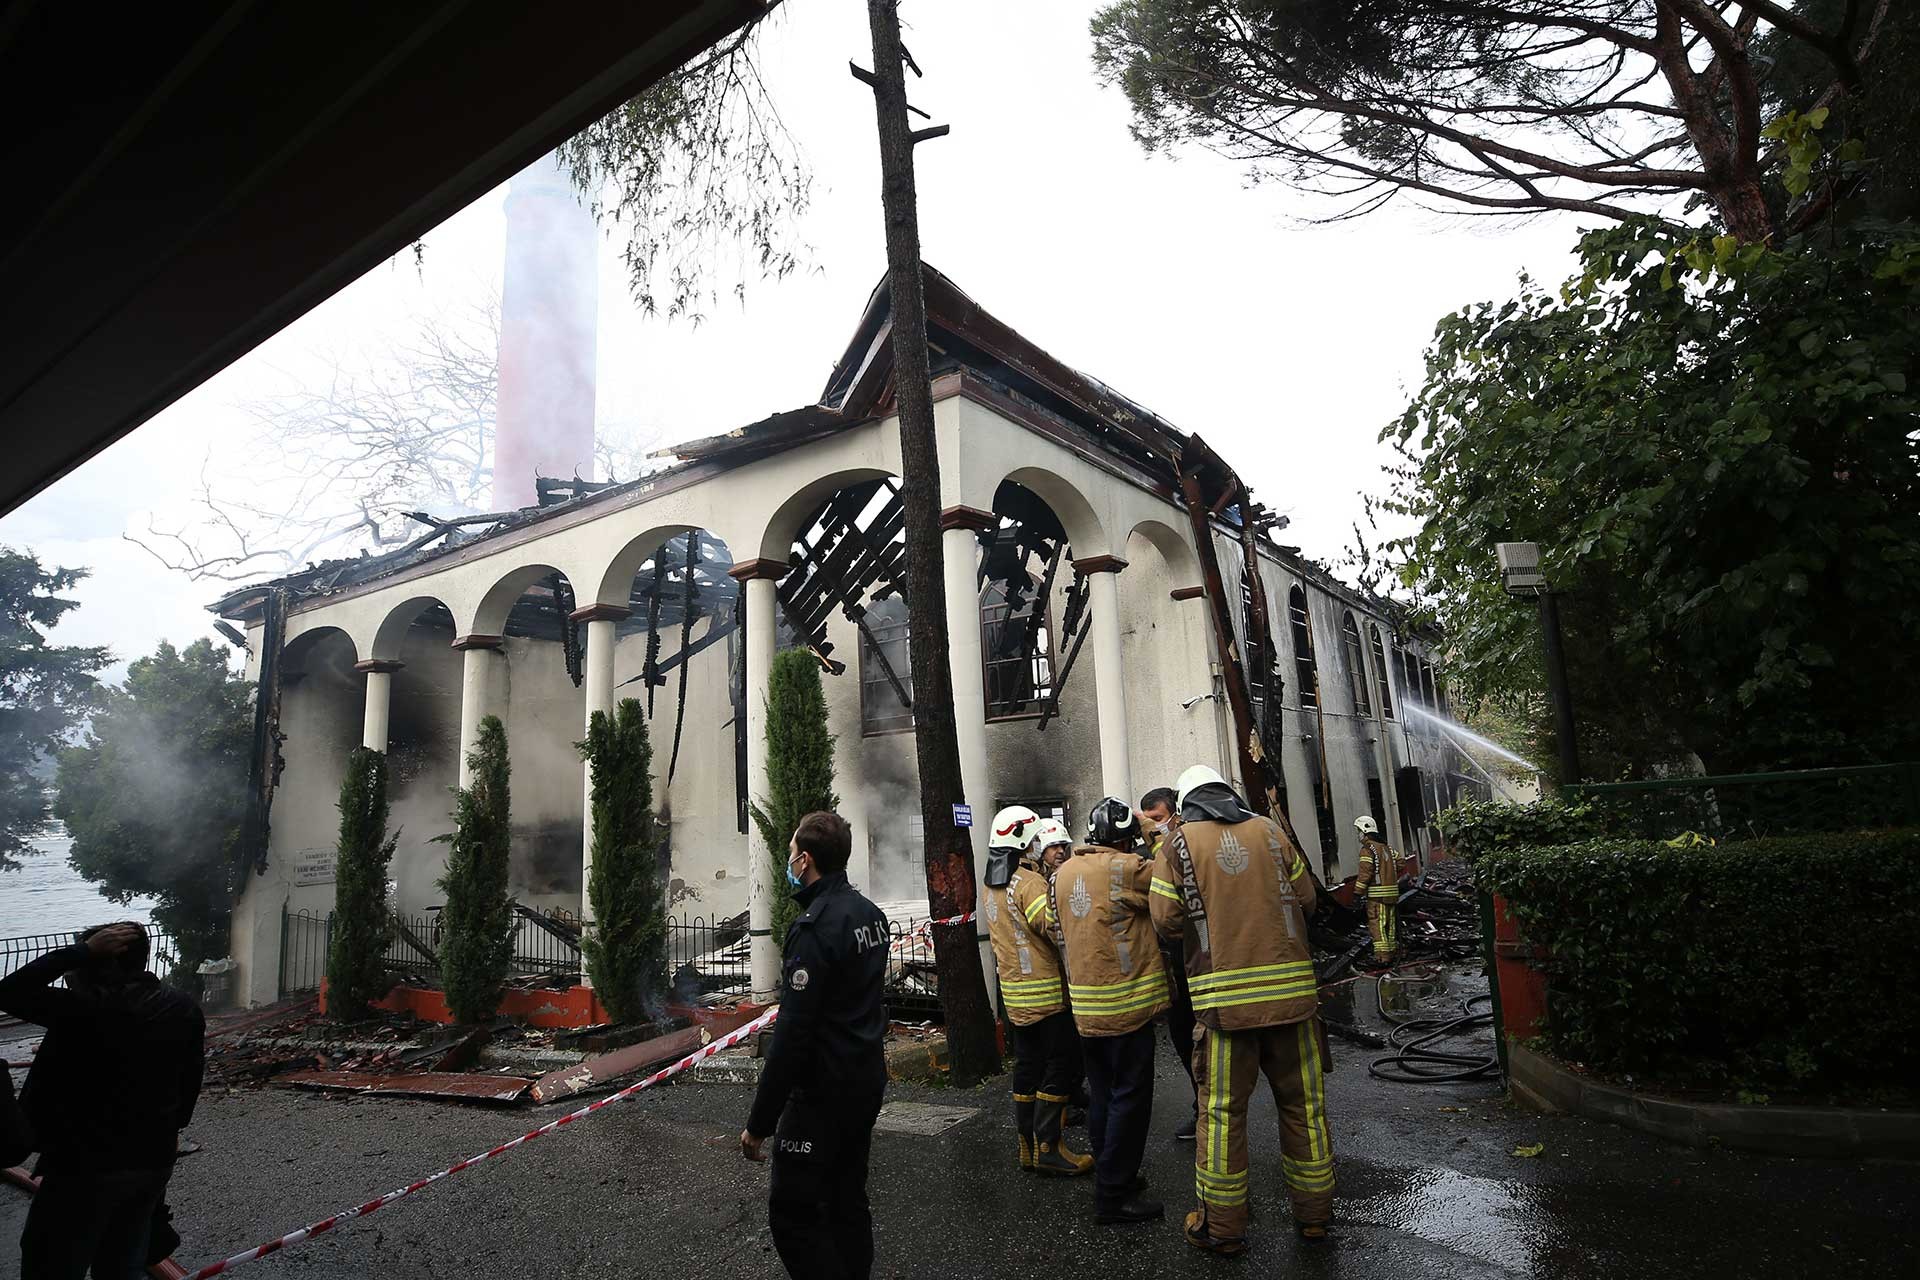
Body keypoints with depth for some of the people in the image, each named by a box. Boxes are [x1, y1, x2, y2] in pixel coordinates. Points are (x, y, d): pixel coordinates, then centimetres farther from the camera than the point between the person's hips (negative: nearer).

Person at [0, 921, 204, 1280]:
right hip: (154, 1160, 6)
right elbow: (190, 1081, 9)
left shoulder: (83, 1009, -20)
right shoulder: (184, 1010, -1)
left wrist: (82, 950, -9)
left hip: (87, 1165, -6)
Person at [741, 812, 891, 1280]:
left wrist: (759, 1122, -18)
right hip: (868, 1082, 9)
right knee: (848, 1202, 19)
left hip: (822, 1092, -9)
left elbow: (792, 1035, -25)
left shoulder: (814, 928, -22)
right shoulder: (869, 913, 7)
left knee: (792, 1212, 1)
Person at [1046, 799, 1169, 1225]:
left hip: (1084, 1006, 7)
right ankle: (1114, 1195, 6)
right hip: (1127, 1004, -7)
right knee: (1130, 1097, 2)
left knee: (1103, 1094, 19)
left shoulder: (1062, 874, 7)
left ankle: (1110, 1177, 31)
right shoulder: (1125, 869, -16)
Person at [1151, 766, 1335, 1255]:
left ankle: (1222, 1226, 16)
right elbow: (1306, 899, 11)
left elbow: (1166, 919, -4)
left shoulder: (1179, 842, -1)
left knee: (1222, 1110, 8)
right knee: (1304, 1103, 15)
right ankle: (1314, 1214, 27)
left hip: (1225, 996, -2)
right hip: (1291, 987, 2)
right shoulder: (1270, 830, 5)